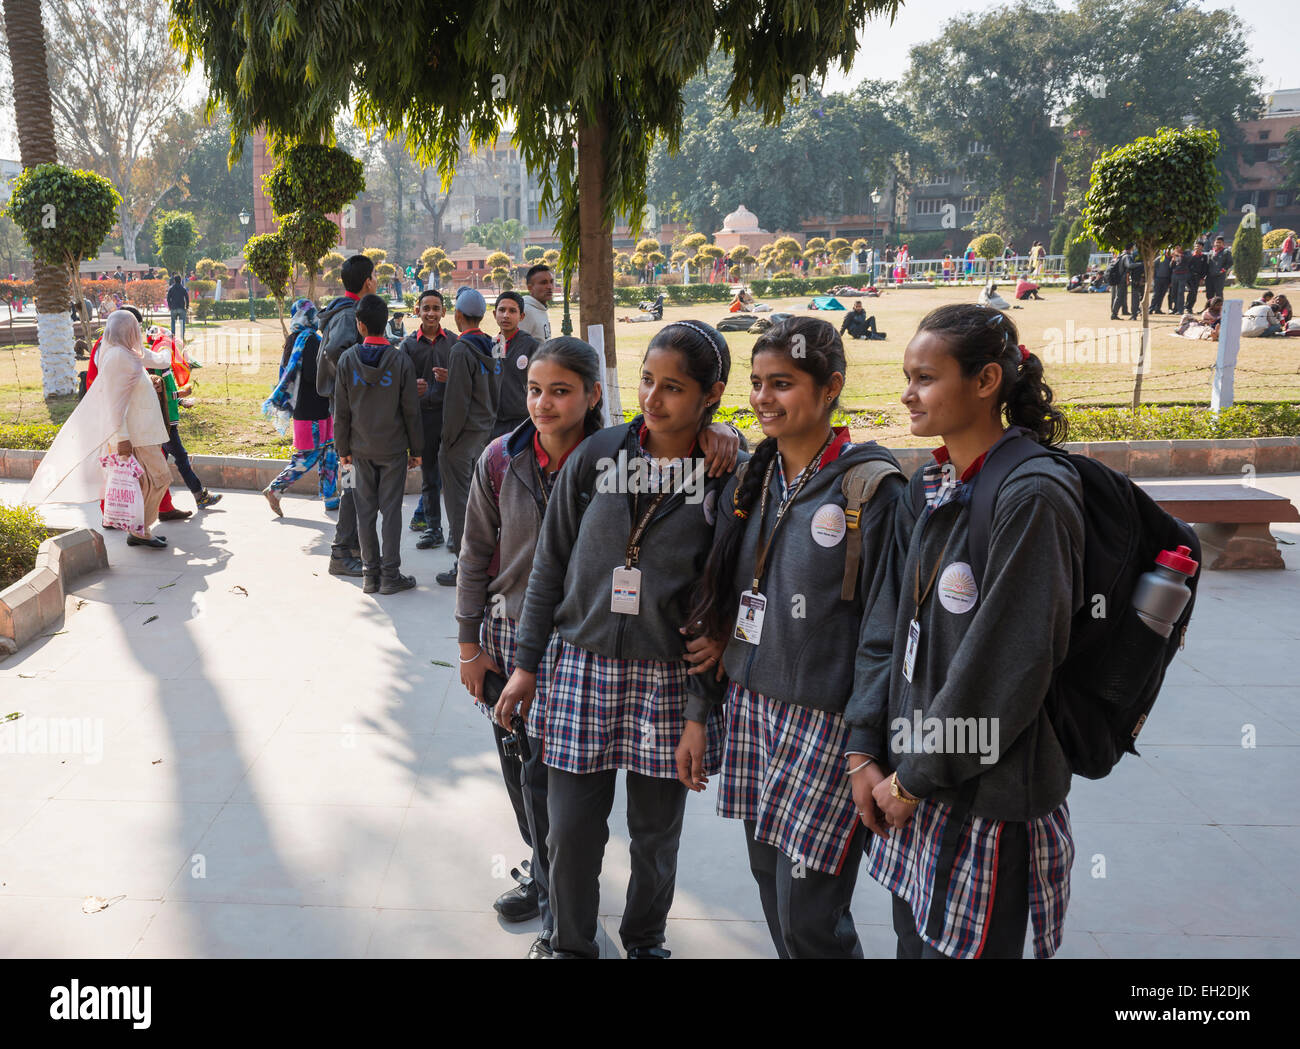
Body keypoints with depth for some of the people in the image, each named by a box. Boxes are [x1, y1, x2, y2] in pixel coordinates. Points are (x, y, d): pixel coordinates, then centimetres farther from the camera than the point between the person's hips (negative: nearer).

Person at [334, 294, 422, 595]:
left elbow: (341, 410, 0)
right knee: (391, 509, 3)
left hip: (361, 448, 2)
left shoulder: (348, 359, -5)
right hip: (394, 446, -1)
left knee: (365, 510, 8)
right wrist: (416, 449, 5)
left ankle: (370, 573, 12)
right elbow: (411, 410, -5)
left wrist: (343, 448, 9)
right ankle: (390, 575, 4)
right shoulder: (401, 360, -8)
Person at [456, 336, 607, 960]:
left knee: (544, 775, -4)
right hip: (506, 638, 4)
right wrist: (470, 644, 3)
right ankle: (546, 875, 41)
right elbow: (477, 555, 2)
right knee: (517, 767, 15)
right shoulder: (501, 461, -5)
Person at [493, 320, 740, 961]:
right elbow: (550, 563, 4)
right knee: (571, 829, 6)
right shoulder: (596, 457, -2)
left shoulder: (728, 478, -5)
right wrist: (526, 663, 4)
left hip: (670, 677, -1)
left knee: (656, 832, 12)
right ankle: (572, 945, 31)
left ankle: (645, 940, 39)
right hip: (585, 666, 1)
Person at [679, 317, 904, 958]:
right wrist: (697, 713, 14)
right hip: (751, 707, 6)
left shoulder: (870, 487, -11)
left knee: (808, 920, -2)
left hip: (827, 720, -6)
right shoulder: (748, 485, 8)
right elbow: (716, 606, 13)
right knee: (770, 886, 17)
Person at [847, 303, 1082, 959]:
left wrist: (914, 777, -13)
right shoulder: (926, 492, 7)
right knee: (913, 941, 19)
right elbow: (885, 626, 8)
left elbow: (1005, 665, -21)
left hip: (990, 792, -7)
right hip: (913, 782, 7)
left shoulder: (1033, 496, -18)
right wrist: (865, 751, 0)